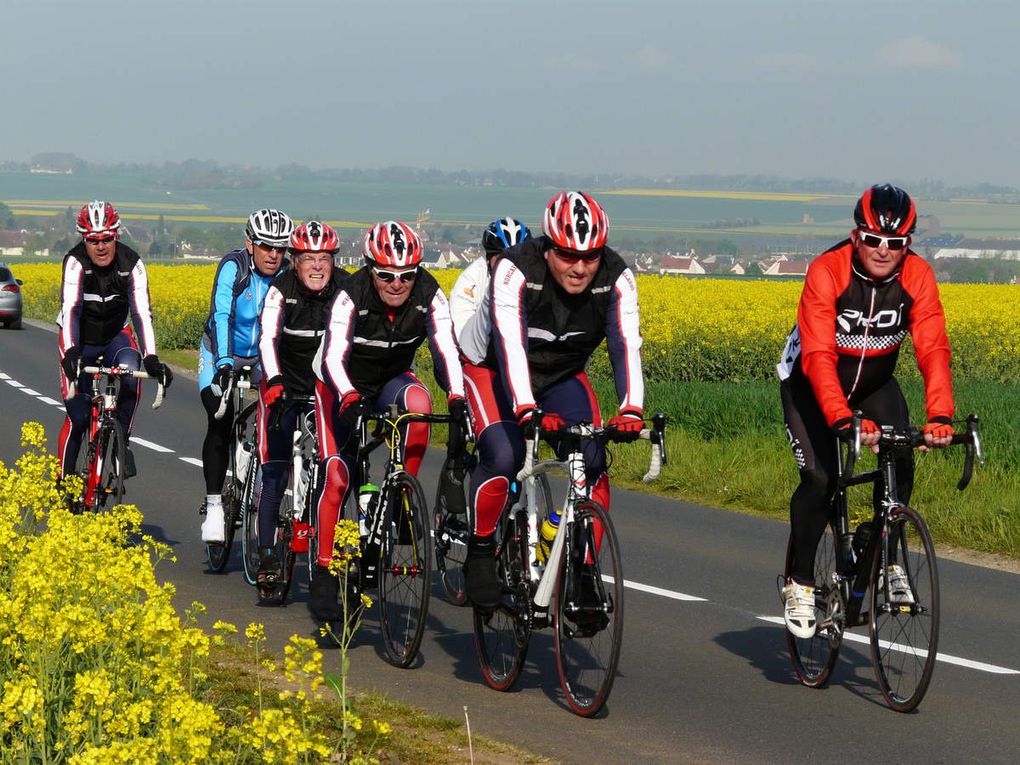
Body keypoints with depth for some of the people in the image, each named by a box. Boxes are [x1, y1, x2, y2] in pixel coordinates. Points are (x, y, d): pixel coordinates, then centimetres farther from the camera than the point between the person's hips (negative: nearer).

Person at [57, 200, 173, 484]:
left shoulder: (132, 264, -21)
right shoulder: (76, 262, -26)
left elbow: (142, 313, -27)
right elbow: (70, 310, -36)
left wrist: (151, 359, -40)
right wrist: (70, 354, -52)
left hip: (115, 335, 1)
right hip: (79, 340, -1)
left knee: (130, 369, -32)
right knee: (77, 415, -9)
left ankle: (121, 441, -17)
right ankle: (64, 480, 9)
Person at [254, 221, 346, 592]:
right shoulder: (281, 290, -19)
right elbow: (268, 339, -31)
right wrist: (274, 381, -48)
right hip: (284, 386, -2)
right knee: (275, 476, -9)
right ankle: (267, 558, -7)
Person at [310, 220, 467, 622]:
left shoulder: (429, 295, -22)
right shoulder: (351, 296, -29)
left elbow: (446, 349, -29)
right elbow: (333, 356, -38)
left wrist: (457, 397, -46)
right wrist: (349, 398, -56)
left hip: (392, 381, 2)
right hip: (343, 387, -2)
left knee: (418, 402, -33)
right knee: (336, 476, -15)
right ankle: (324, 571, -4)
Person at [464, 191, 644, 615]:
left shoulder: (616, 278, -21)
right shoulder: (514, 271, -31)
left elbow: (626, 346, -29)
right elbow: (510, 344, -41)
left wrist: (632, 409, -47)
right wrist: (526, 410, -55)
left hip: (563, 377, 3)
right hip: (498, 372, -3)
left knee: (592, 460, -19)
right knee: (503, 456, -28)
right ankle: (480, 551, -5)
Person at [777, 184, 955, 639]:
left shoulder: (917, 277, -21)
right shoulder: (826, 272, -31)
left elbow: (933, 349, -29)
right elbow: (819, 356, -38)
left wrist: (940, 417, -44)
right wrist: (842, 420, -52)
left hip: (873, 382, 3)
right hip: (812, 382, -3)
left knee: (900, 465, -19)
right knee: (820, 478, -18)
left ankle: (888, 561, 4)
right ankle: (799, 581, 2)